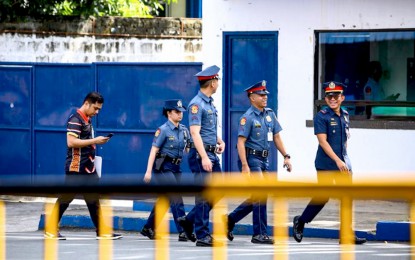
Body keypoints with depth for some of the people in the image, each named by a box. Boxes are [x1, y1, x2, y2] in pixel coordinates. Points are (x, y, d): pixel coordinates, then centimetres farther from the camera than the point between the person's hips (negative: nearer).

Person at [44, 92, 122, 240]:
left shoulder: (88, 120, 15)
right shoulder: (75, 119, -13)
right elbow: (71, 142, -23)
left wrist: (97, 142, 11)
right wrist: (94, 141, -21)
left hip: (89, 169, 9)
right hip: (76, 169, -9)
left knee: (94, 200, 9)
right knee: (65, 198, -4)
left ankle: (101, 232, 12)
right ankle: (50, 230, 3)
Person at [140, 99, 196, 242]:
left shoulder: (184, 131, 10)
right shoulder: (163, 130, -10)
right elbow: (153, 150, -12)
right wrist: (148, 171, -18)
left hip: (176, 168, 7)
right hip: (163, 167, -7)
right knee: (176, 198, -14)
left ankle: (148, 228, 25)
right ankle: (183, 232, -16)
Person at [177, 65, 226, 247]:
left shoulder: (210, 104, 16)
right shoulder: (197, 104, -13)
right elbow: (195, 133, -20)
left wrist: (220, 141, 10)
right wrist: (204, 158, -27)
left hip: (212, 154, 9)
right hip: (200, 155, -9)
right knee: (204, 196, -7)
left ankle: (189, 220, 22)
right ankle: (202, 236, -4)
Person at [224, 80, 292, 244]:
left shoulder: (270, 114, 12)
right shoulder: (248, 117, -10)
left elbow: (276, 137, 17)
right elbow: (241, 142, -15)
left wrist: (286, 156, 7)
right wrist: (244, 165, -23)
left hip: (264, 160, 8)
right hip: (251, 158, -8)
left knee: (257, 198, 11)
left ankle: (230, 220, 25)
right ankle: (259, 234, -7)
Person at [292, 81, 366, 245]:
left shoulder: (345, 115, 11)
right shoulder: (321, 116, -10)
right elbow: (323, 141, -16)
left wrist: (344, 159, 15)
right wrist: (337, 161, -21)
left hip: (343, 163, 6)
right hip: (326, 165, -6)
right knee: (323, 196, -2)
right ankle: (300, 222, 18)